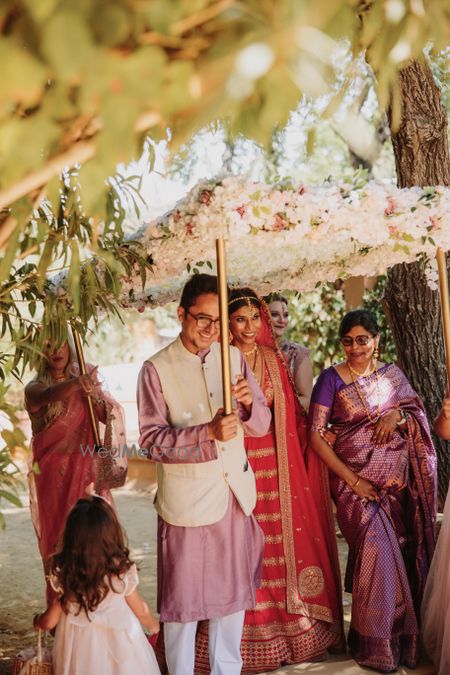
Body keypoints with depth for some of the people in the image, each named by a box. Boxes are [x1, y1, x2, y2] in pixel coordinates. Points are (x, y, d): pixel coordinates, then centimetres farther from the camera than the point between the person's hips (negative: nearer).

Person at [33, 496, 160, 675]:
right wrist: (152, 624, 16)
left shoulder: (63, 573, -22)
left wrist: (38, 621, 15)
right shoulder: (123, 573, -25)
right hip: (117, 645, -2)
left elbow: (49, 622, -9)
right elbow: (141, 610, -7)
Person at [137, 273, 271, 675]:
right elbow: (152, 440, -15)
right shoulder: (157, 369, -9)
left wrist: (249, 404, -17)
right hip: (187, 499, -4)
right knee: (183, 597, 5)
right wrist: (208, 433, -27)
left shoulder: (233, 358, 4)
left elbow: (262, 424, 6)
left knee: (234, 591, 16)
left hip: (236, 494, 5)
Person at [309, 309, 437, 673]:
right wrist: (352, 480, -13)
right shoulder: (331, 378, -4)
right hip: (354, 480, -4)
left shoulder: (392, 373, 9)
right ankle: (375, 643, -2)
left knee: (401, 551, 0)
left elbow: (419, 416, 11)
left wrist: (398, 415, -12)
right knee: (377, 547, -16)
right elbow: (316, 434, -9)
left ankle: (404, 637, 18)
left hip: (397, 481, 4)